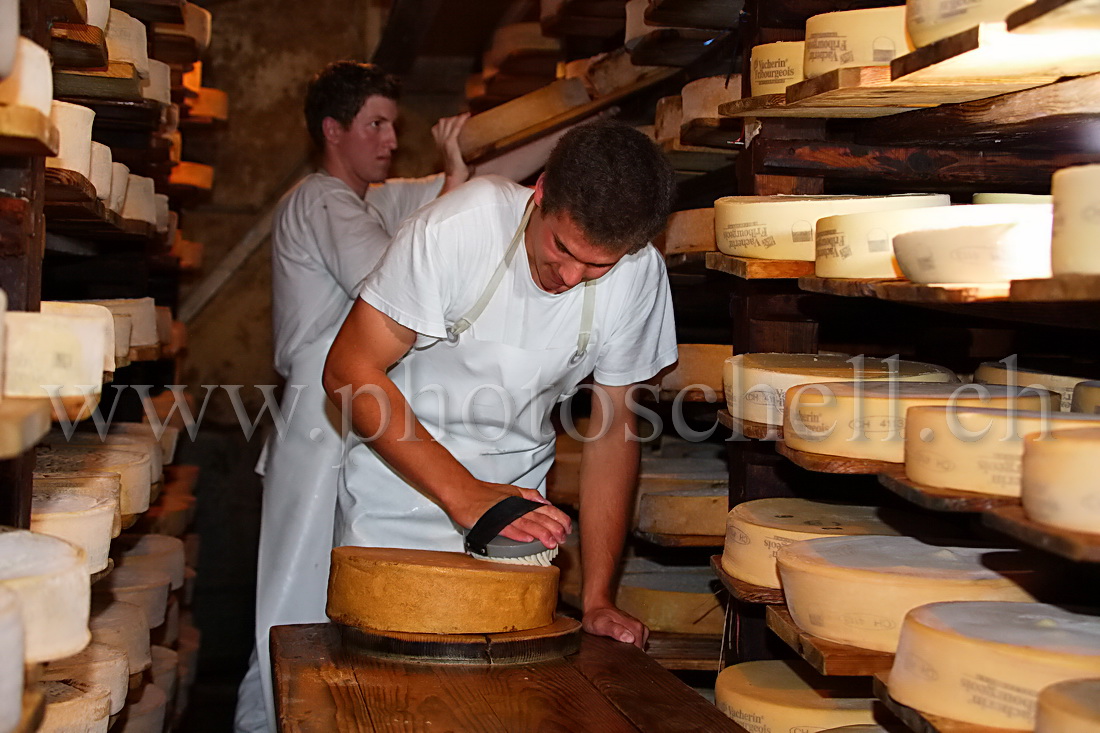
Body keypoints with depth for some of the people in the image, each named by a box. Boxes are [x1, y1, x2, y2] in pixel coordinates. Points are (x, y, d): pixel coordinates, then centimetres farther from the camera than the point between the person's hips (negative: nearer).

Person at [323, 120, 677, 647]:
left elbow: (614, 427, -4)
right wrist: (463, 495, -30)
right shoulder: (458, 227, -25)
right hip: (397, 499, -2)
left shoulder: (639, 275, -13)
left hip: (513, 496, 3)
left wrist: (597, 600, -9)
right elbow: (349, 372, -21)